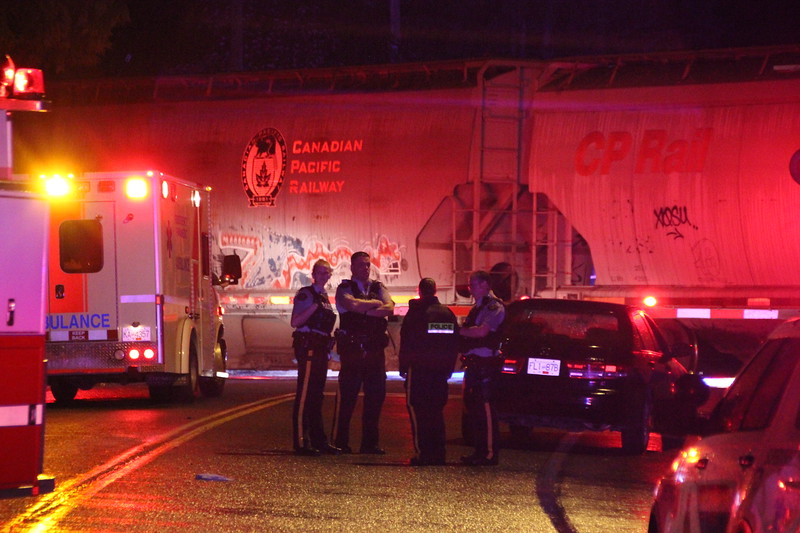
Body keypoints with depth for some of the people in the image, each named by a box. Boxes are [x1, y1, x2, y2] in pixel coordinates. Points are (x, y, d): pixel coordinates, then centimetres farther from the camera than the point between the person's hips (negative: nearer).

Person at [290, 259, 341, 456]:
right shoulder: (306, 294, -6)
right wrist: (315, 305, -22)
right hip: (307, 346, -9)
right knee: (305, 394, -10)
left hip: (320, 347, 9)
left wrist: (330, 342, 17)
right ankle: (301, 442, -11)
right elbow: (295, 322, -17)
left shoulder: (324, 297, 19)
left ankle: (319, 441, 17)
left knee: (316, 395, 12)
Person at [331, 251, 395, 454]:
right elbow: (352, 304, -18)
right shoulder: (344, 288, 3)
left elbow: (389, 308, -3)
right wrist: (376, 303, -5)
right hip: (352, 348, -4)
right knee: (346, 396, -3)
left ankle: (370, 442, 13)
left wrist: (365, 310, -13)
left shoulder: (378, 288, 15)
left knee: (376, 395, 5)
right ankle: (340, 442, 4)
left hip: (375, 348, 4)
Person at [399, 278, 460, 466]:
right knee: (436, 410, 12)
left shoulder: (415, 312, -8)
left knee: (416, 408, -3)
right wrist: (448, 369, 17)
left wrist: (403, 366, 1)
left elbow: (406, 342, -7)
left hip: (419, 368, -5)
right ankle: (438, 453, 12)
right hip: (440, 370, 5)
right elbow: (455, 343, 13)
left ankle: (423, 452, -11)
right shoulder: (447, 313, 8)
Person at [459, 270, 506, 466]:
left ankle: (490, 453, -8)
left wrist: (461, 330, -9)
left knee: (485, 408, -10)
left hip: (485, 363, -10)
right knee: (472, 406, 11)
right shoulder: (478, 306, 22)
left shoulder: (494, 306, -9)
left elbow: (482, 331, -20)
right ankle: (480, 450, 17)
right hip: (474, 363, 10)